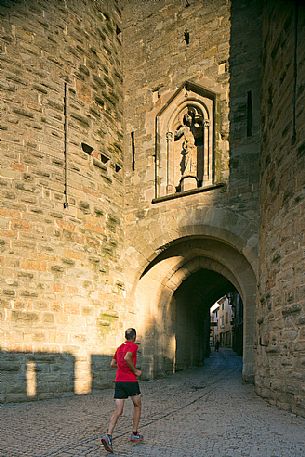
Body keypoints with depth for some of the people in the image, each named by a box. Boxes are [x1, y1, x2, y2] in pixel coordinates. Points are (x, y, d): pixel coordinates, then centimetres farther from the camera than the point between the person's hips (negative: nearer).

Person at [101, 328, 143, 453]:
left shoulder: (119, 347, 17)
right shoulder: (133, 346, -6)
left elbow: (112, 364, 22)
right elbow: (127, 358, -24)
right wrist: (135, 371, -12)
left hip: (118, 381, 6)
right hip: (130, 381, -6)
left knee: (118, 411, 2)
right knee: (137, 406, 16)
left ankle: (108, 436, -16)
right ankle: (134, 434, 21)